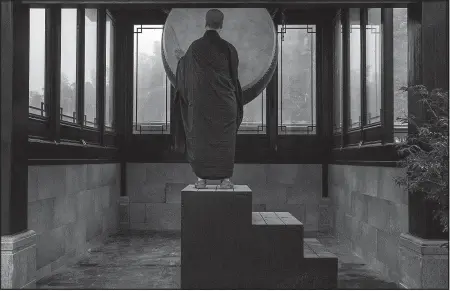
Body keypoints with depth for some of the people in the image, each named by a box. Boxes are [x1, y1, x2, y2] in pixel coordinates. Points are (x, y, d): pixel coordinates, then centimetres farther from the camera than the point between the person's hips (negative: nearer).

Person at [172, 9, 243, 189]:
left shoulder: (195, 47, -3)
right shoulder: (228, 48, -3)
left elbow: (187, 70, 11)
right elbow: (234, 75, 7)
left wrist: (181, 58, 32)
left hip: (201, 100, 0)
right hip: (224, 101, 0)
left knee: (200, 138, 6)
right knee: (224, 139, 4)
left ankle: (201, 179, 5)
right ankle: (225, 179, 3)